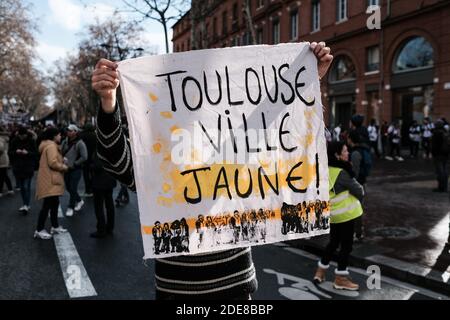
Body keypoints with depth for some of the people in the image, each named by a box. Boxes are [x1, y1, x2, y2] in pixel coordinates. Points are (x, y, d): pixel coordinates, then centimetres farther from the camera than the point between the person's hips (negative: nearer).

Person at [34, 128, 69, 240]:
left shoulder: (50, 145, 19)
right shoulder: (51, 146, -16)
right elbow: (52, 163, -26)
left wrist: (62, 162, 11)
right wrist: (63, 167, -11)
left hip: (51, 180, 11)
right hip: (49, 181, -11)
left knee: (54, 203, 16)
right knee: (48, 205, -8)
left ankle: (55, 226, 24)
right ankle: (39, 230, -2)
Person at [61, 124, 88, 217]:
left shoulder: (80, 143, -13)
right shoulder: (65, 142, 4)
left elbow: (84, 157, -16)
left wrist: (74, 164, -15)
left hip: (76, 169, -6)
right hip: (66, 168, 6)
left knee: (73, 188, -2)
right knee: (68, 187, 14)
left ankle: (70, 207, 12)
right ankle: (79, 201, 36)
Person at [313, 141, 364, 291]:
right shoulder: (341, 172, -21)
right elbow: (358, 190, -13)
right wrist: (360, 191, 8)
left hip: (332, 213, 8)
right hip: (344, 213, -8)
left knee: (334, 242, 21)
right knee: (346, 245, 4)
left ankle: (321, 271, 27)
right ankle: (341, 279, 13)